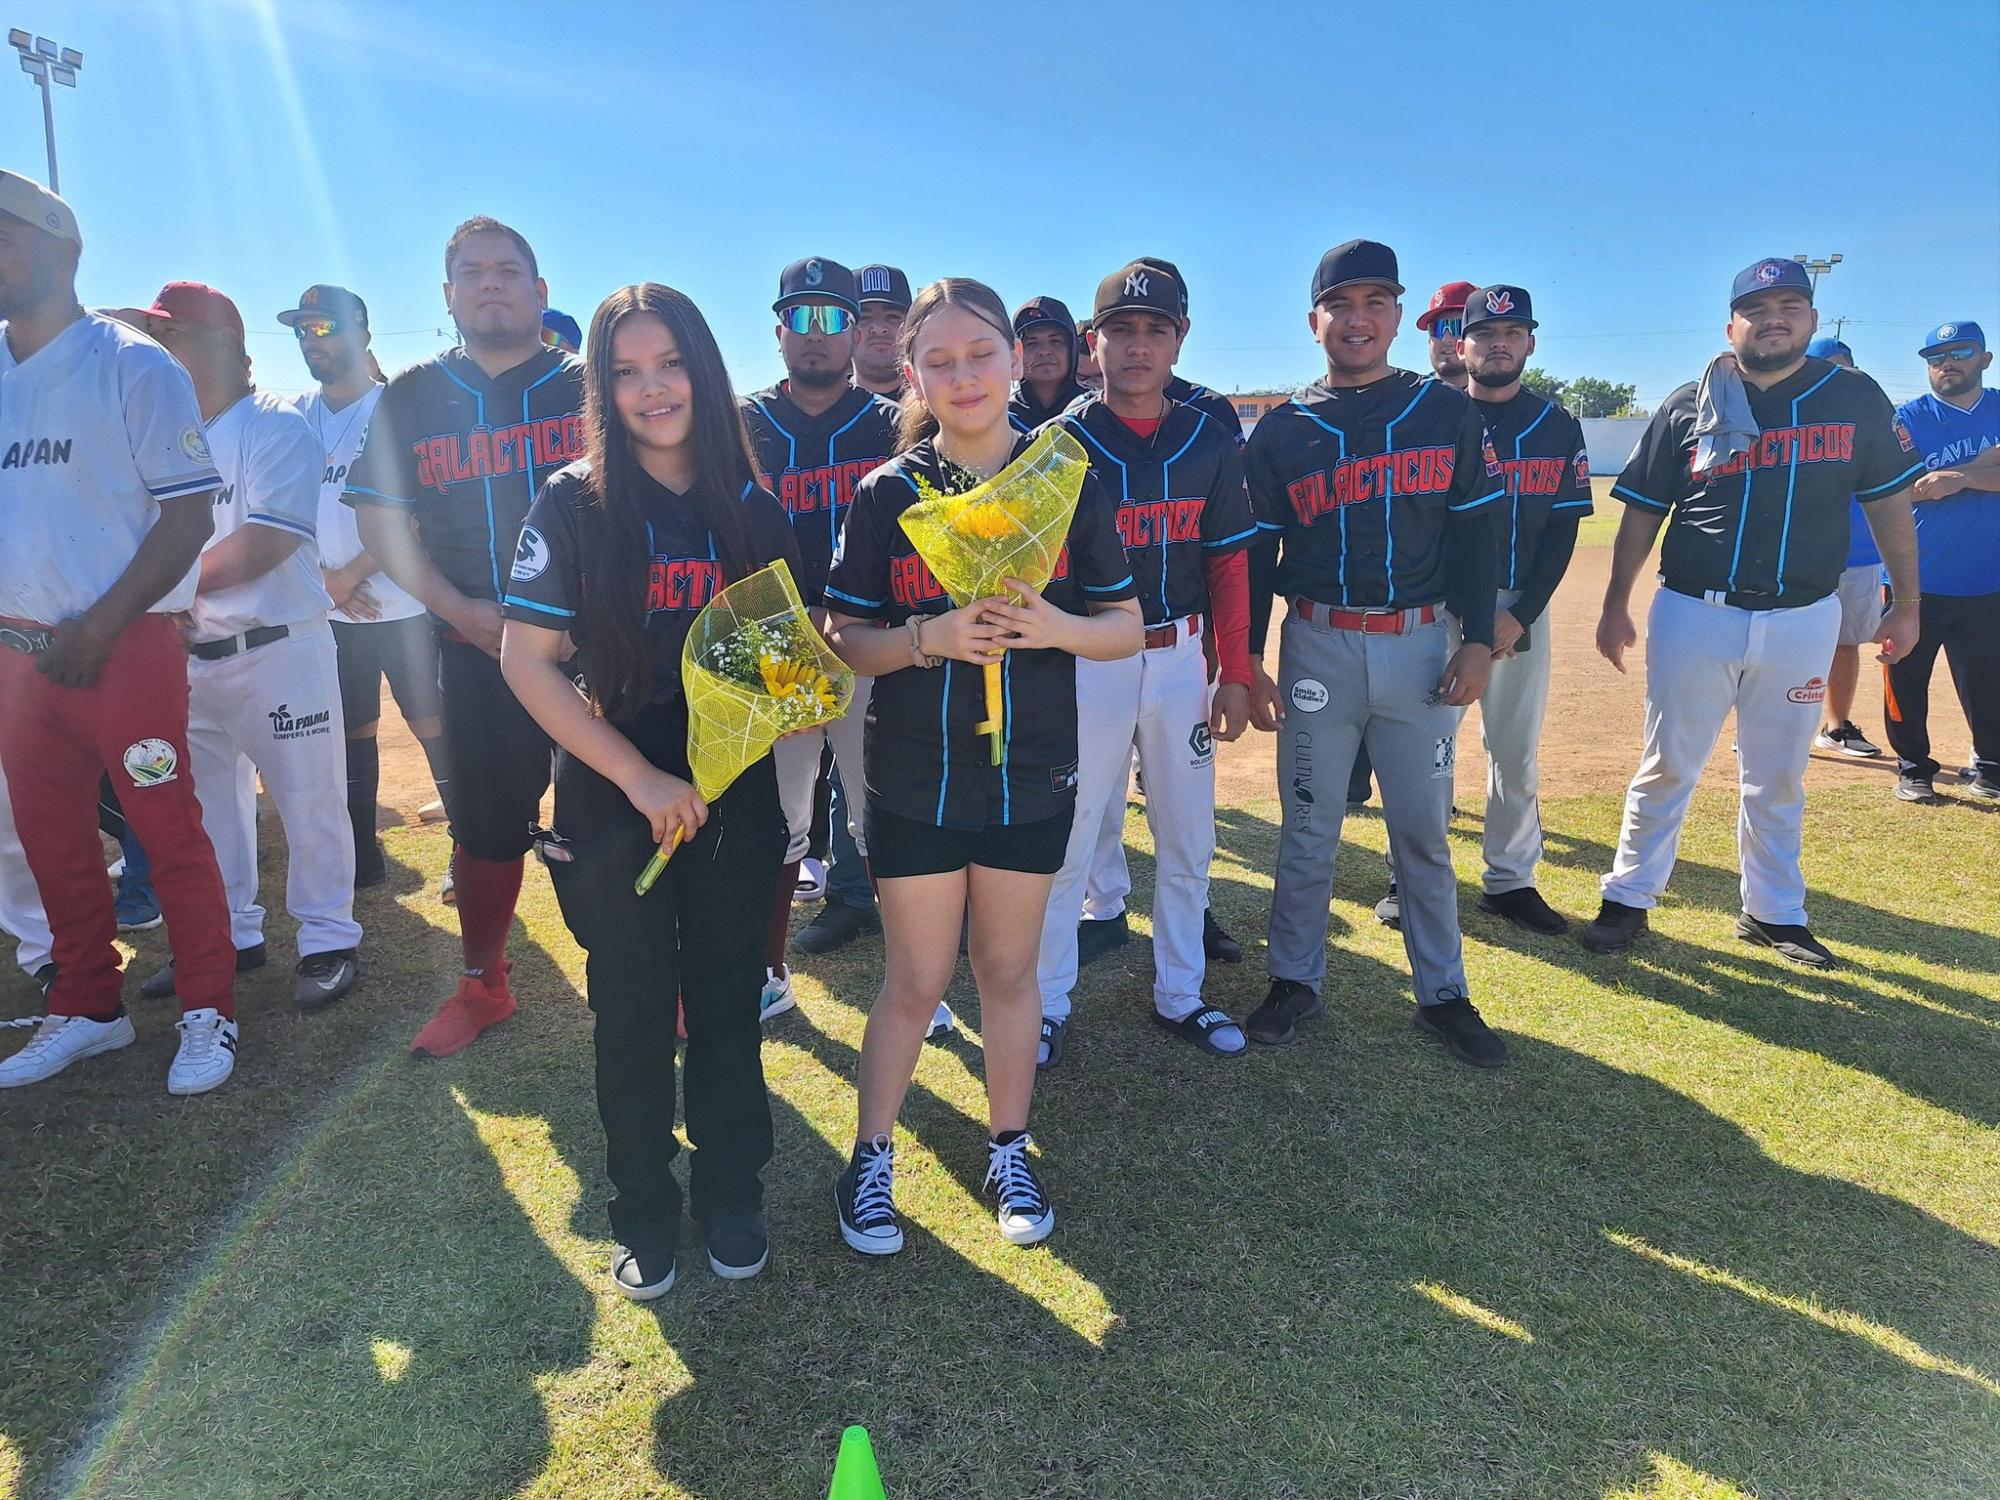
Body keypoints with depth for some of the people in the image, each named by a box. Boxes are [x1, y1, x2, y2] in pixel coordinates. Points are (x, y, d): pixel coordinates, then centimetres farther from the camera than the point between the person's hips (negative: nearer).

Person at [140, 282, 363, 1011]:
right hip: (187, 653, 7)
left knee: (308, 800, 0)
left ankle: (330, 938, 13)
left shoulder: (277, 428, -9)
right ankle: (227, 936, 29)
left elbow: (267, 542, -19)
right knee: (205, 802, 15)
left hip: (279, 646, -7)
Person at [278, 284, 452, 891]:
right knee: (351, 733, 12)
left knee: (433, 726, -3)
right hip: (329, 613, 5)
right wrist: (322, 578, -5)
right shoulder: (293, 418, 10)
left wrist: (349, 575, -11)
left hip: (404, 606, -5)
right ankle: (363, 856, 24)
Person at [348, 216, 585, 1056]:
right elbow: (380, 523, 8)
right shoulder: (411, 400, 10)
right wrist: (462, 609, -6)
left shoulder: (591, 387, 4)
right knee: (485, 823, 11)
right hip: (475, 648, 2)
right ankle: (482, 985, 27)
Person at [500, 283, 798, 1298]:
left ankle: (730, 1195, 33)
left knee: (728, 1000, 12)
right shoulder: (575, 503, -5)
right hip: (613, 803, -2)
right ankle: (644, 1211, 31)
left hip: (734, 796, 2)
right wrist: (641, 776, -16)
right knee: (633, 1011, 10)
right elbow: (525, 657, -10)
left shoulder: (750, 508, 3)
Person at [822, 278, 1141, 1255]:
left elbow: (1126, 630, 1)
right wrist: (930, 637, -23)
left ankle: (1010, 1150, 35)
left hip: (1032, 776, 1)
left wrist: (1053, 626, -20)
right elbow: (843, 640, -4)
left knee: (1009, 969, 15)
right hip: (914, 780, -1)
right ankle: (871, 1157, 29)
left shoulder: (1068, 486, -1)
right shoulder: (887, 494, -4)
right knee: (916, 980, 8)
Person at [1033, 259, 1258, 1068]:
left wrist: (1236, 673, 3)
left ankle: (1179, 994, 29)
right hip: (1085, 661, -3)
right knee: (1065, 840, 4)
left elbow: (1229, 561, 7)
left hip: (1181, 658, 3)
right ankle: (1048, 1005, 19)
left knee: (1188, 840, 12)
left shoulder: (1210, 443, 5)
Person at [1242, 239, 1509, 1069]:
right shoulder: (1283, 429, 3)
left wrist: (1478, 641, -3)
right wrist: (1245, 663, -3)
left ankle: (1442, 992, 22)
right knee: (1308, 828, 8)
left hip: (1421, 643, 1)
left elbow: (1475, 534, 5)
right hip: (1318, 645, 0)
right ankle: (1296, 981, 22)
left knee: (1424, 830, 9)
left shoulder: (1447, 412, 5)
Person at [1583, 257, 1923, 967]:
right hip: (1694, 615, -1)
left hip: (1803, 620, 2)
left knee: (1778, 779, 13)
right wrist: (1615, 606, 0)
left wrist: (1907, 604, 8)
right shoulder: (1687, 407, 0)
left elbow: (1889, 503, 9)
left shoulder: (1856, 398, 3)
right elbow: (1643, 512, 3)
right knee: (1666, 769, 6)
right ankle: (1628, 899, 17)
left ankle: (1774, 913, 26)